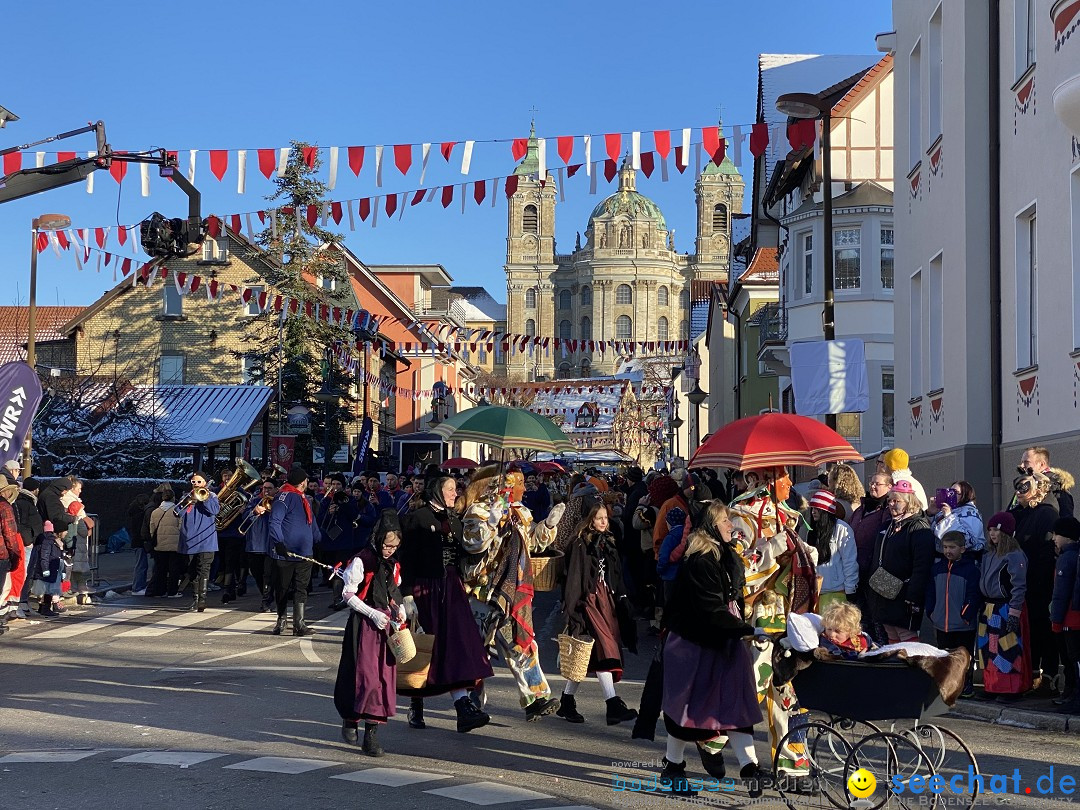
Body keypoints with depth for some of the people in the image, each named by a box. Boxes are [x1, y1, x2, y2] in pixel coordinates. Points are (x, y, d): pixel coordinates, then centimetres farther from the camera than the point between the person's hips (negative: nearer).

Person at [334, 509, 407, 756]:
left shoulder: (394, 565, 12)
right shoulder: (361, 561, -9)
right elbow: (348, 594, -9)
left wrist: (399, 610, 2)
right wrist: (372, 614, -15)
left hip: (387, 625, 6)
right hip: (363, 625, -6)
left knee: (385, 676, 1)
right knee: (366, 675, -9)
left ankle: (372, 732, 3)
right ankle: (350, 720, 12)